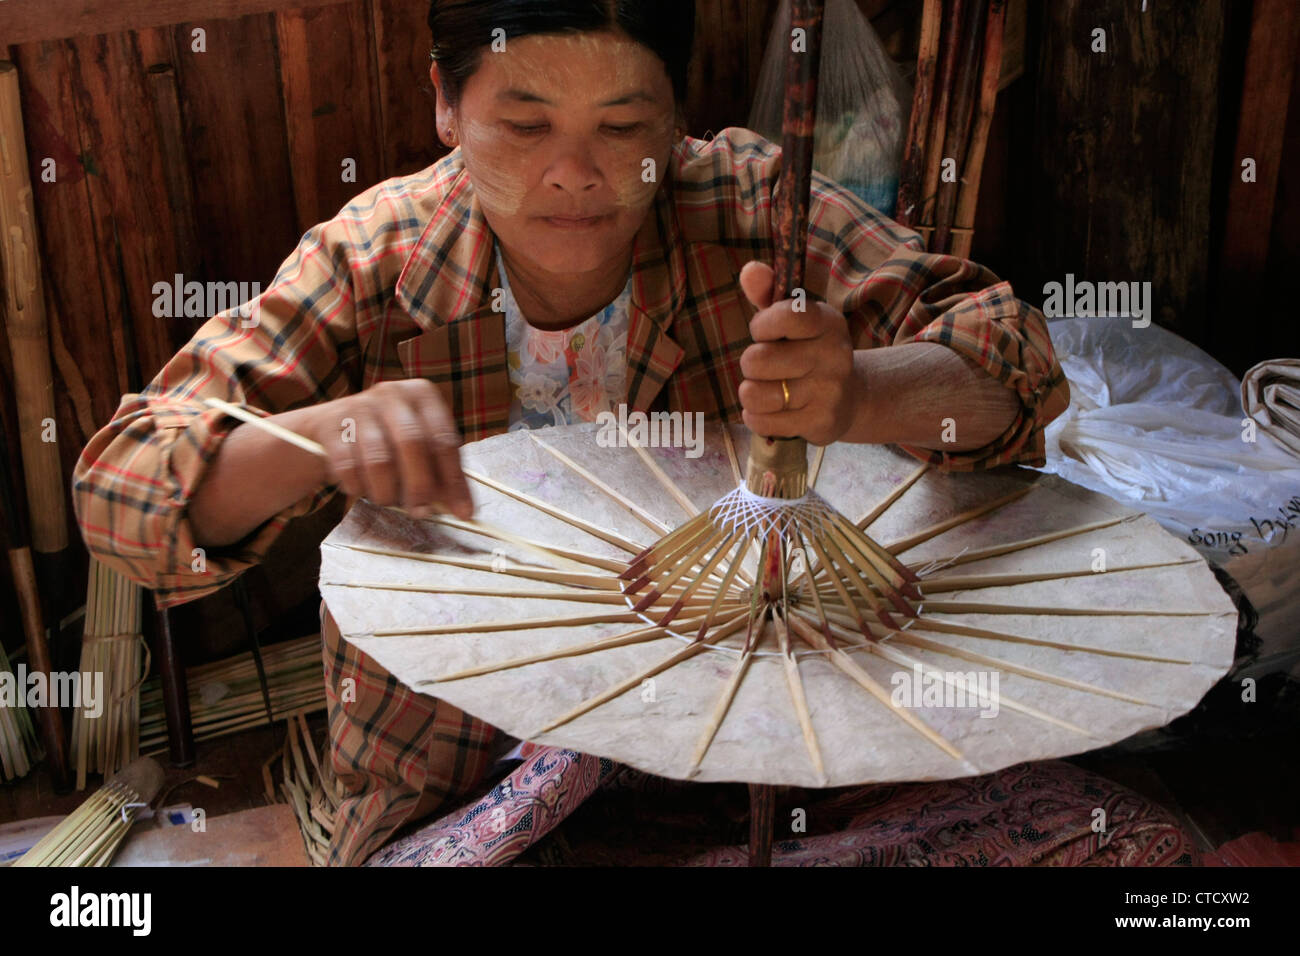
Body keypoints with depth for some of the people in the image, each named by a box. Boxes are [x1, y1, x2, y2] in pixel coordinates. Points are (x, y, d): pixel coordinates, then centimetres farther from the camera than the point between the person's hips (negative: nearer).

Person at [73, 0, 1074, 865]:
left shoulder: (749, 207, -13)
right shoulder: (373, 264, -13)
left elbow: (1012, 357, -18)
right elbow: (123, 488, -15)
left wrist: (858, 394, -42)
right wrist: (331, 436, -37)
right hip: (448, 770, 0)